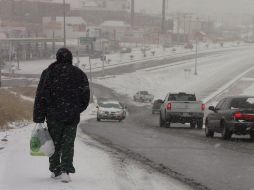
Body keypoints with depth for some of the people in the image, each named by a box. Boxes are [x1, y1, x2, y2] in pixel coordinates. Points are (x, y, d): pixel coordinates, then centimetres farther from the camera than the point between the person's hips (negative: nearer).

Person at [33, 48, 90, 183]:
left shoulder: (48, 73, -4)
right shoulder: (79, 74, 2)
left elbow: (41, 97, -6)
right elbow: (85, 96, 6)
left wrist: (38, 118, -3)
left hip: (53, 115, -1)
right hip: (72, 116, 1)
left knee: (55, 142, 12)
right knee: (68, 143, 4)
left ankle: (55, 171, 19)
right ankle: (65, 171, -11)